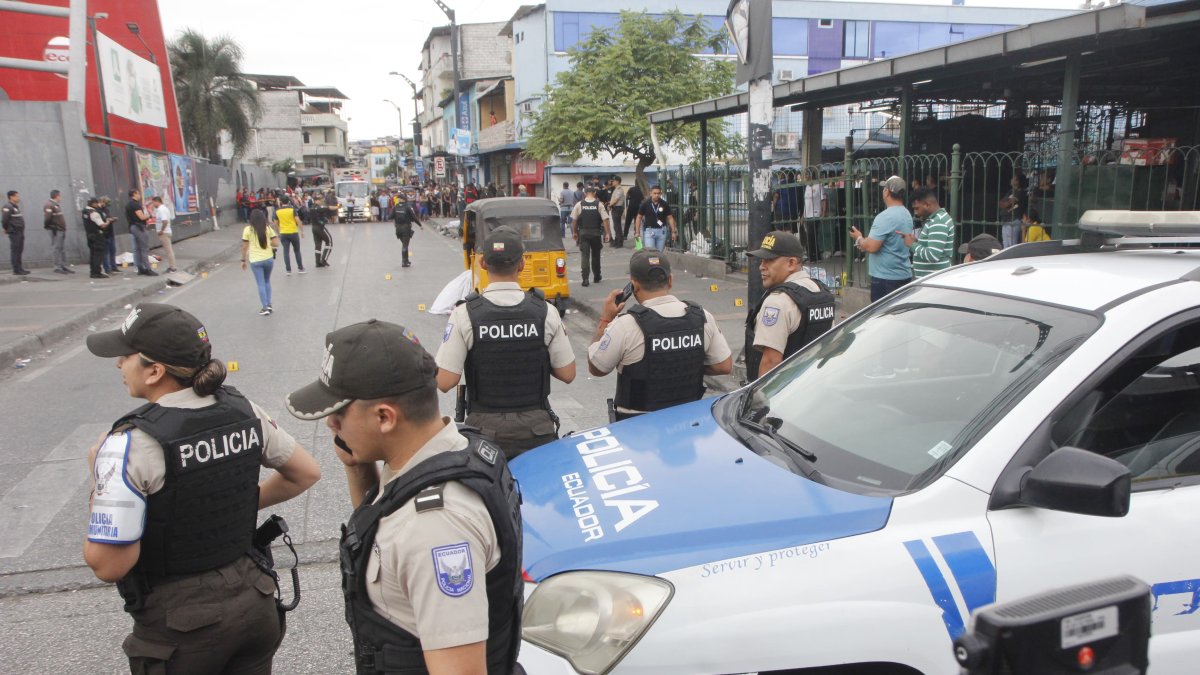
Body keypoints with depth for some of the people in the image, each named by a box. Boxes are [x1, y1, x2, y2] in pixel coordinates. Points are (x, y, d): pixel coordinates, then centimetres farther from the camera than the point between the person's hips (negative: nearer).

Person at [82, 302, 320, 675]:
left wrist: (99, 480, -7)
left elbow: (109, 565, -19)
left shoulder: (130, 445, -21)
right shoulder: (243, 411, -6)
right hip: (253, 601, 4)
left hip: (180, 625, -4)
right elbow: (306, 472, 7)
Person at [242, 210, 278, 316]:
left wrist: (243, 260, 6)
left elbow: (244, 247, -4)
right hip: (268, 259, 2)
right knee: (267, 282, 20)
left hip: (255, 261, -2)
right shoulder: (268, 228, -2)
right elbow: (276, 244, -3)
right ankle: (269, 305, 18)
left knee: (261, 284, 5)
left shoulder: (248, 230, -6)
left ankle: (265, 308, 5)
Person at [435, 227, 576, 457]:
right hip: (537, 428, 1)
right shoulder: (546, 311, -8)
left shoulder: (465, 314, -12)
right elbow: (567, 374, -2)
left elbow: (444, 382, -12)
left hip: (485, 428, -1)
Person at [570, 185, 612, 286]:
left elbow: (574, 220, 0)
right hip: (596, 233, 1)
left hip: (583, 233, -1)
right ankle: (597, 277, 27)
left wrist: (574, 232, 12)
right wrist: (607, 233, -4)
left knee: (585, 255, -1)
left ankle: (585, 278, -12)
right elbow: (605, 219, -9)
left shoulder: (579, 205, -3)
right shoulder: (599, 204, -5)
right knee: (596, 255, 16)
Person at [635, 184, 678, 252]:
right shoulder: (645, 204, -2)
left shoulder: (665, 205, 0)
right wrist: (637, 232, 0)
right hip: (649, 231, -2)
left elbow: (670, 218, 4)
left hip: (661, 231, 2)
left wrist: (673, 231, -2)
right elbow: (639, 217, 4)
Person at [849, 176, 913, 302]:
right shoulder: (907, 214, 11)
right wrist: (864, 241, 15)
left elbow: (872, 247, -23)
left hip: (885, 278, -9)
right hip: (905, 275, 9)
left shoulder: (885, 217, -19)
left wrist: (859, 238, -3)